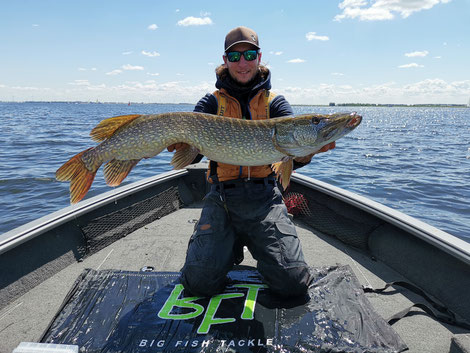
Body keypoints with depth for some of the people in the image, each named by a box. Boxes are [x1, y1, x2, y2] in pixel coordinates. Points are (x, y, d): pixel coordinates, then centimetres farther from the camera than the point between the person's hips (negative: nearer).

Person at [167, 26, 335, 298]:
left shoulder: (275, 103, 8)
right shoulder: (212, 103, 9)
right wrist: (179, 142, -26)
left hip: (265, 199, 0)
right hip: (222, 198, 0)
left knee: (293, 283, -11)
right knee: (200, 281, -13)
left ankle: (255, 244, 19)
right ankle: (231, 248, 18)